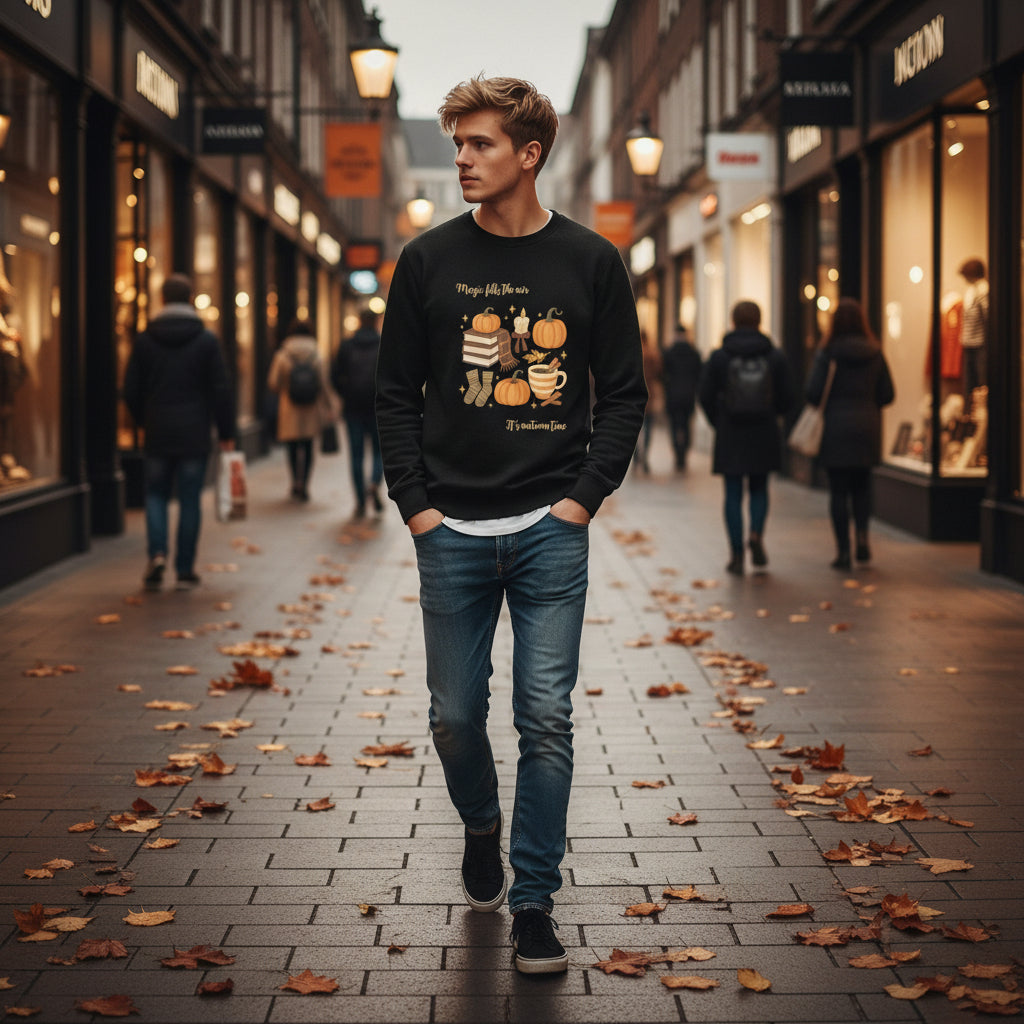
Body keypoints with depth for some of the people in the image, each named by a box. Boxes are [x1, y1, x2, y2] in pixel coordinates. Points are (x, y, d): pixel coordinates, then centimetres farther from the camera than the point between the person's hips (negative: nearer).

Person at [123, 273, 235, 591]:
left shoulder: (145, 340, 1)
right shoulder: (207, 340, -4)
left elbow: (131, 389, 4)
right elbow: (222, 391, -4)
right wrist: (226, 433, 4)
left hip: (157, 434, 1)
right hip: (195, 434, -1)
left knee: (156, 495, 13)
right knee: (190, 501, 5)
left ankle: (157, 553, -9)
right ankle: (185, 570, 6)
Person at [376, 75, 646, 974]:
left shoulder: (591, 262, 2)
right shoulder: (430, 261, 4)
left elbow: (625, 393, 6)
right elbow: (397, 395, 7)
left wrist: (584, 497, -4)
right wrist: (417, 505, -2)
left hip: (551, 531, -1)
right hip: (452, 532, 1)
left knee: (547, 720, -3)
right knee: (455, 715, 8)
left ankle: (534, 903, 8)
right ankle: (482, 831, 37)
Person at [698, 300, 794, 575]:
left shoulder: (718, 357, -5)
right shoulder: (775, 356, -1)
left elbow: (706, 397, -3)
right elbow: (786, 398, 0)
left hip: (730, 437, -1)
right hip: (765, 434, 1)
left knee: (733, 494, 6)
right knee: (759, 489, 17)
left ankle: (736, 555, 4)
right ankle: (756, 535, -8)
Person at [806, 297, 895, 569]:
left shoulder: (828, 352, -9)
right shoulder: (874, 353, 1)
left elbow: (813, 391, -14)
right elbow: (887, 394, 3)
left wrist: (823, 405, 8)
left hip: (836, 427, -3)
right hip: (867, 427, 3)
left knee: (839, 490, 3)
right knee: (862, 485, 18)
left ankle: (843, 550, 3)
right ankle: (861, 533, -3)